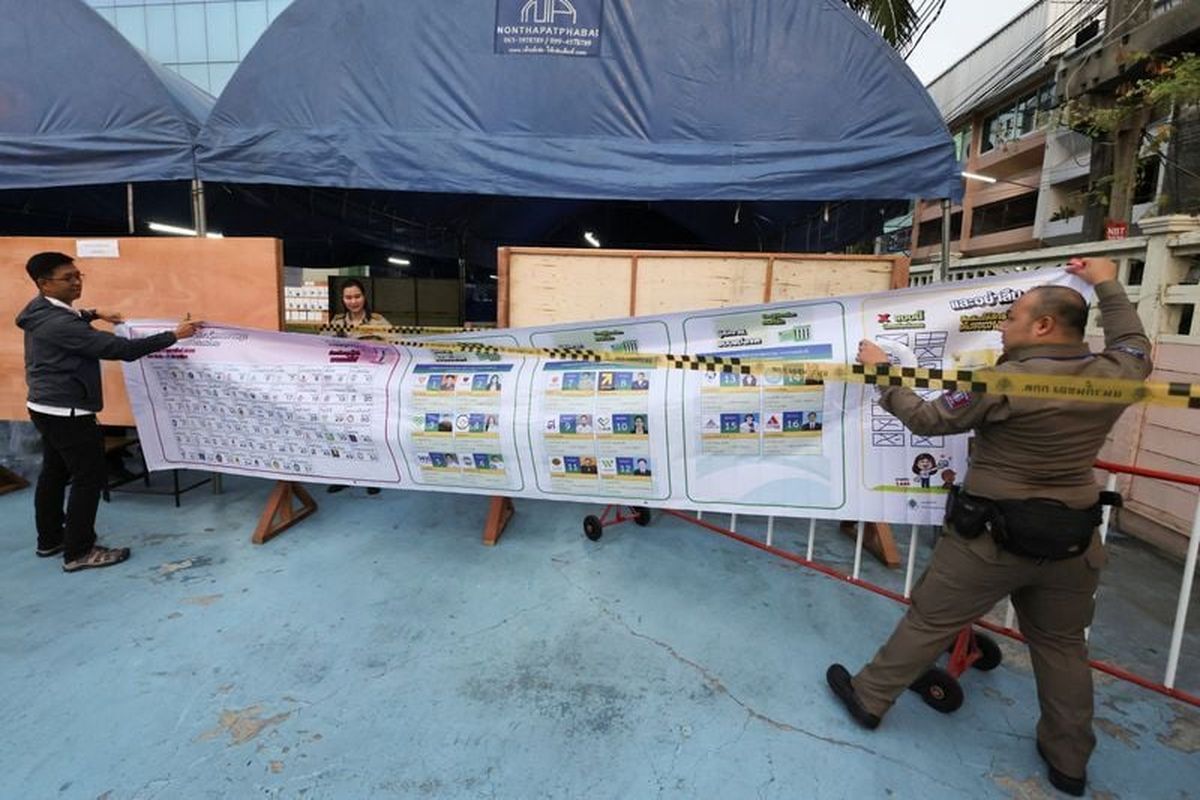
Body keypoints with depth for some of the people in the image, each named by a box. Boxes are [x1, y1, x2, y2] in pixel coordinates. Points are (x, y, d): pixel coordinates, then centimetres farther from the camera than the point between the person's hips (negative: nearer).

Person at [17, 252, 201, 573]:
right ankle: (78, 552, 4)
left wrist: (93, 314, 18)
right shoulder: (60, 324, -27)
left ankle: (50, 539, 32)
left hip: (47, 408, 11)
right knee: (89, 477, -4)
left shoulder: (41, 311, 6)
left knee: (54, 473, 19)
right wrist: (173, 336, -30)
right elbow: (120, 349, -31)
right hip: (67, 412, -11)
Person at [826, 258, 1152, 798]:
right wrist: (1107, 285, 30)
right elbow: (1135, 345, 20)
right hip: (1072, 538, 5)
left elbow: (927, 420, -15)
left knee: (929, 621, 8)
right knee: (1062, 644, 22)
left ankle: (869, 697, 24)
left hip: (993, 535, -5)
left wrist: (882, 374, -5)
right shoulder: (1112, 376, -3)